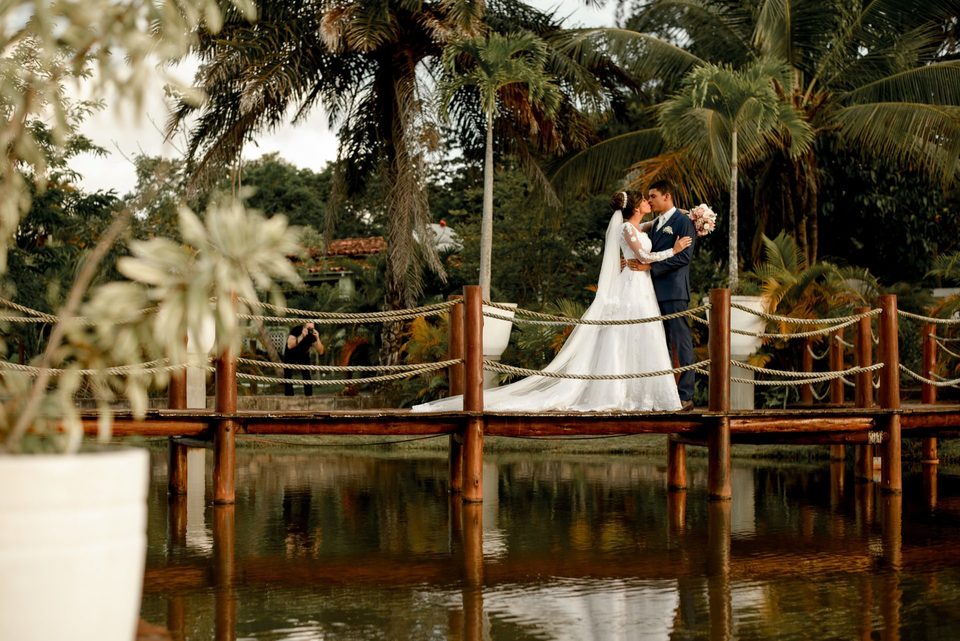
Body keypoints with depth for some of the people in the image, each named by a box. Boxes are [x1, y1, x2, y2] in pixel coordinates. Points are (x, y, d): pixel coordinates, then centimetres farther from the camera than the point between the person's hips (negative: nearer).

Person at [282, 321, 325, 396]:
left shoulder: (313, 334, -25)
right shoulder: (296, 330, -32)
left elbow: (321, 352, -29)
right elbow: (290, 346, -46)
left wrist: (317, 338, -40)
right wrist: (302, 336, -51)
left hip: (303, 354, 1)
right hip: (290, 354, -1)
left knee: (307, 376, -13)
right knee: (287, 376, -4)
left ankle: (309, 396, -7)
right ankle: (288, 396, 7)